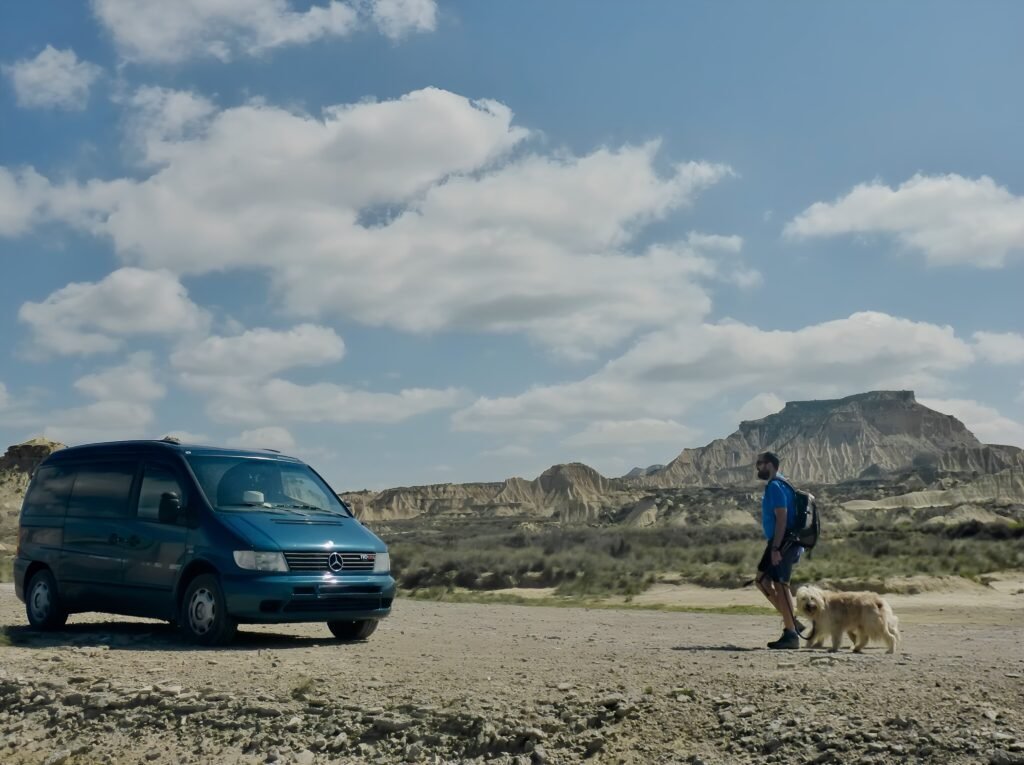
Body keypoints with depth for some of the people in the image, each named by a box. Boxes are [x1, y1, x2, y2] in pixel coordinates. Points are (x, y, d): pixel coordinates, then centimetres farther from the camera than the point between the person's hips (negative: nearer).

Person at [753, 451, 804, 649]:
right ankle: (792, 621, 16)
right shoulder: (773, 486, 17)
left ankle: (791, 635, -3)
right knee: (762, 580, 14)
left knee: (780, 586, -7)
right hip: (780, 543, 10)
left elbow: (782, 518, -21)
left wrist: (776, 548, -24)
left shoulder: (775, 487, -14)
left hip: (783, 543, -10)